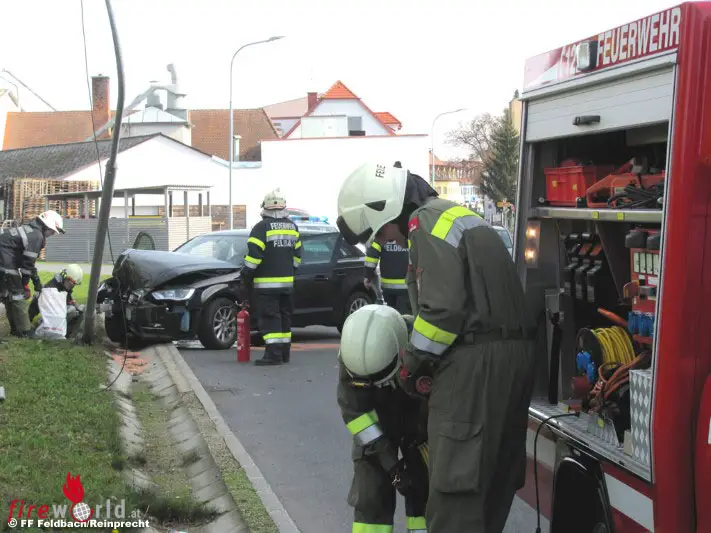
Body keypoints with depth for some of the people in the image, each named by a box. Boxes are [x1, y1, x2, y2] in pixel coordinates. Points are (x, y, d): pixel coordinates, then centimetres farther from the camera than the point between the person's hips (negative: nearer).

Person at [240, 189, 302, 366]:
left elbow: (253, 255, -15)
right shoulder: (292, 227, 10)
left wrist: (246, 277, -6)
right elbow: (297, 255, 16)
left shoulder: (262, 227, -10)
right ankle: (284, 352, 18)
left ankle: (273, 353, -13)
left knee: (269, 318, -7)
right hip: (287, 281, 6)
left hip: (266, 283, -6)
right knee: (284, 316, 14)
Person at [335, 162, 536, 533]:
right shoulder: (454, 216, 23)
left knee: (455, 482, -8)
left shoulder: (427, 222, -9)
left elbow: (442, 309, -19)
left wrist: (413, 363, -6)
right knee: (492, 480, 16)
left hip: (476, 362, -10)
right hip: (512, 355, 10)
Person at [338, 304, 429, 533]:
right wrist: (392, 466, -24)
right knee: (371, 493, -5)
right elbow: (355, 413, -23)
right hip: (375, 425, 1)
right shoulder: (352, 354, -30)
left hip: (419, 422, -1)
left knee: (423, 488, -5)